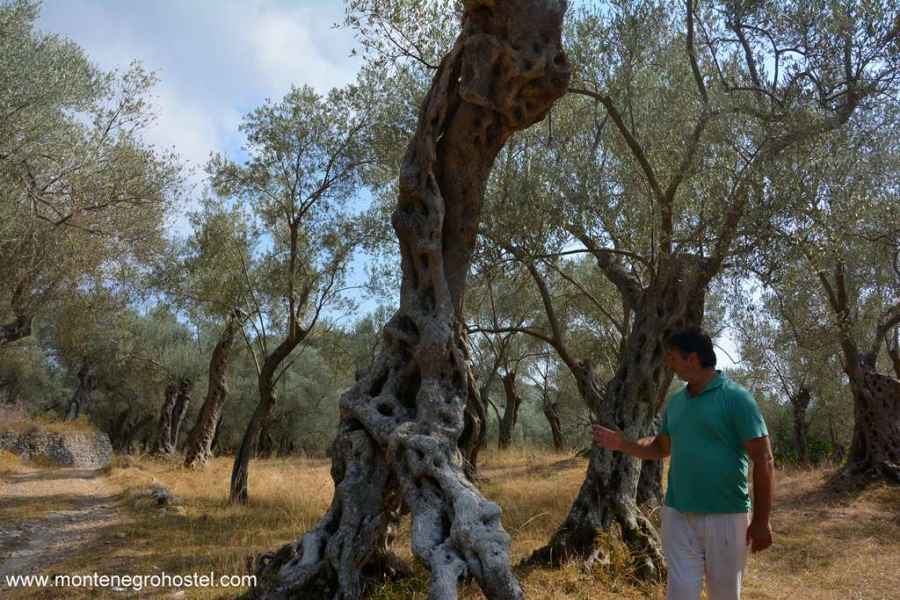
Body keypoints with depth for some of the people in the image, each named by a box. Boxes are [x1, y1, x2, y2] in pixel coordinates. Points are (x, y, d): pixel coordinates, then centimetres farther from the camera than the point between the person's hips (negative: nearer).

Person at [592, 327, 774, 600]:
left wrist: (761, 521, -11)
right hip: (678, 515, 4)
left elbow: (764, 461, -11)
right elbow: (661, 447, 21)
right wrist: (621, 443, 6)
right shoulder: (675, 402, 7)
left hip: (725, 516, -4)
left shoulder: (736, 398, -11)